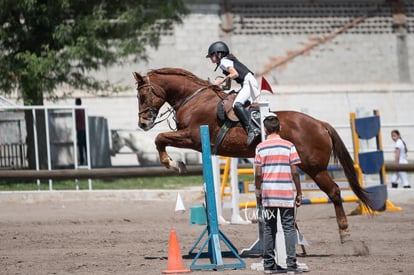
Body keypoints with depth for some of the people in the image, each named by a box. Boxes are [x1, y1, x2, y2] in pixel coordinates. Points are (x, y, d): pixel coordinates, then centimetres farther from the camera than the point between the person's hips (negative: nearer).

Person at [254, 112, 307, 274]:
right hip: (286, 194, -1)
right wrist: (299, 193, 3)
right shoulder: (288, 146, -3)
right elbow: (294, 172, -5)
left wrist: (258, 193, 9)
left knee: (269, 229, 9)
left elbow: (258, 174, -3)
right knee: (289, 228, 1)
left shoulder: (261, 147, 0)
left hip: (268, 195, 1)